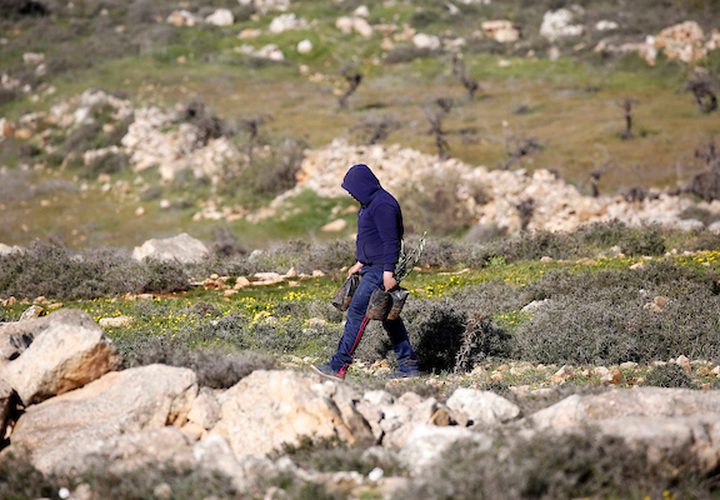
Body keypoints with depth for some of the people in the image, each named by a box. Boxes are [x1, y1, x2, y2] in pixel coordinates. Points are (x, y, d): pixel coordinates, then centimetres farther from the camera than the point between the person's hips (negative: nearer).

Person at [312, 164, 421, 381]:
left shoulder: (382, 205, -18)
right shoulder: (370, 203, 15)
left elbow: (391, 241, -22)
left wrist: (388, 272, -24)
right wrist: (360, 263, 25)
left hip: (381, 270, -11)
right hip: (372, 267, 11)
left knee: (357, 312, -12)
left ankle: (338, 367, -12)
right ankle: (408, 365, 17)